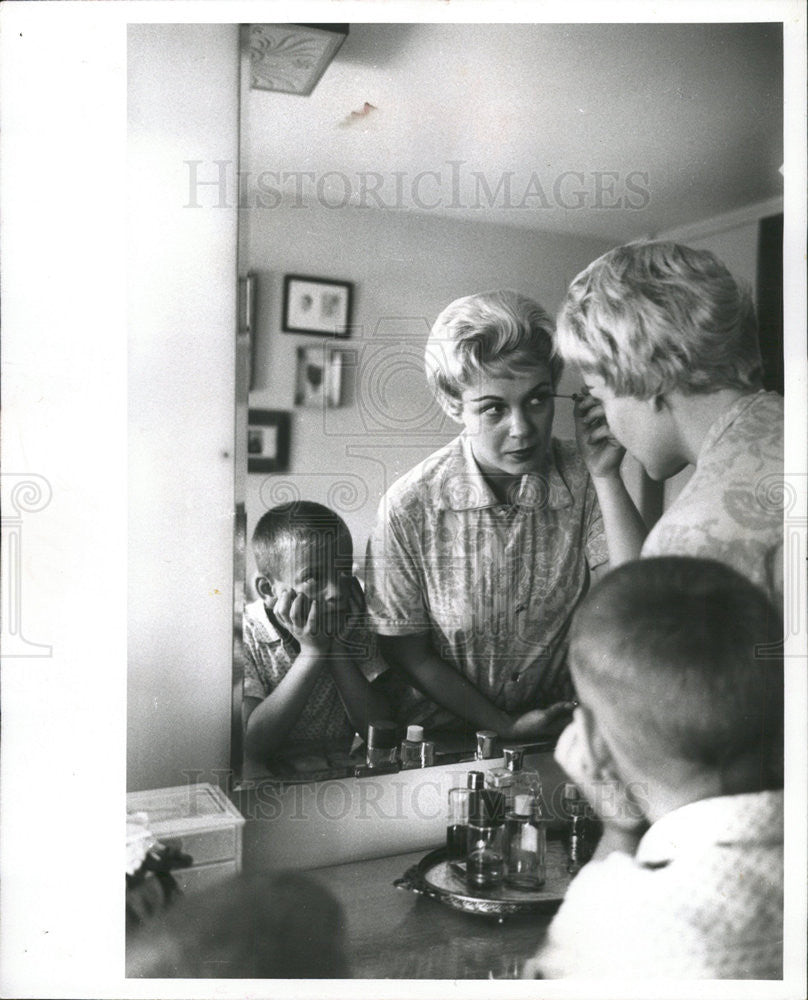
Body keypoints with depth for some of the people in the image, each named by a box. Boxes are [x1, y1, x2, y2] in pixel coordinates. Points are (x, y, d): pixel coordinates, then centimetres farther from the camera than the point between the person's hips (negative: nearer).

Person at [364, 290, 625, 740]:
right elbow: (406, 652, -4)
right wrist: (506, 726, -6)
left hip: (561, 733, 1)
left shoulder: (586, 483, -10)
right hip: (444, 736, -1)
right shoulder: (408, 506, -14)